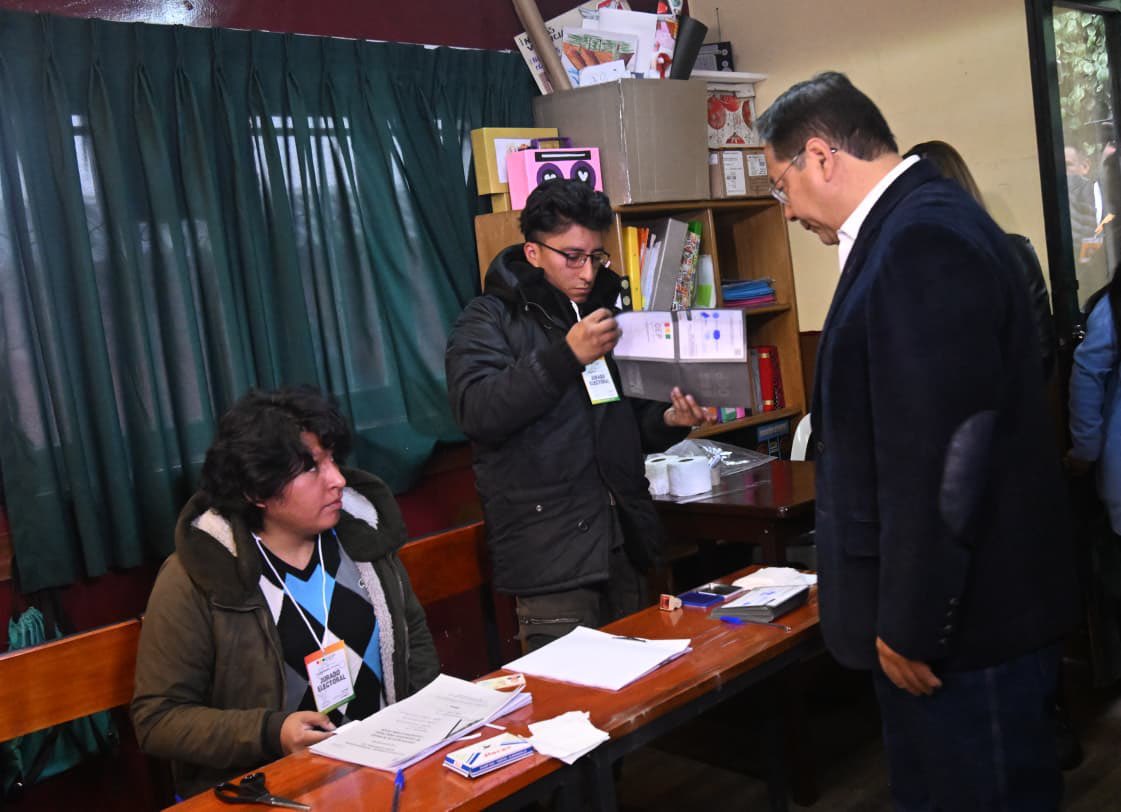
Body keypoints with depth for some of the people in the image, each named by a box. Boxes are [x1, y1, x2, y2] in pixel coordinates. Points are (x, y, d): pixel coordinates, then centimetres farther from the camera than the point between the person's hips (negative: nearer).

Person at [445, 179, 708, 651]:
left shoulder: (605, 314, 18)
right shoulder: (490, 319, -1)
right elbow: (476, 411, -19)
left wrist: (667, 421, 3)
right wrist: (565, 355, -25)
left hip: (624, 542, 6)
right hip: (551, 554, -6)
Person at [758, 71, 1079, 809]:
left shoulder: (924, 240, -21)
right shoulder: (916, 224, 10)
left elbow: (941, 450, -26)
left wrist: (910, 621, -18)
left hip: (965, 613, -10)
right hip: (952, 600, 10)